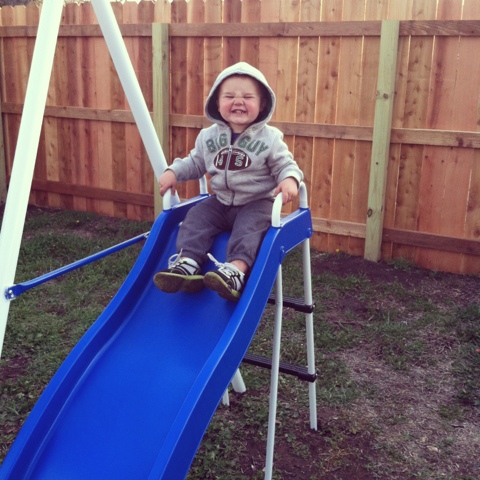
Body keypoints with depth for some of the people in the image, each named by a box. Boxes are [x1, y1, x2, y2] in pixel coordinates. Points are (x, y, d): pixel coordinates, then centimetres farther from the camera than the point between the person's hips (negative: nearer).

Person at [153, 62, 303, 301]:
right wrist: (173, 172, 0)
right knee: (196, 217, -17)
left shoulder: (270, 138, -6)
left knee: (250, 226, -32)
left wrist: (290, 180, -28)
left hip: (257, 203, -4)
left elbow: (285, 166, -5)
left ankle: (237, 268, -47)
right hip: (220, 202, 5)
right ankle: (188, 262, -28)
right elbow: (195, 163, 16)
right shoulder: (208, 136, 5)